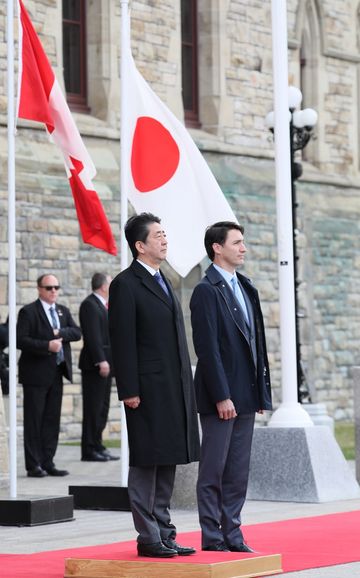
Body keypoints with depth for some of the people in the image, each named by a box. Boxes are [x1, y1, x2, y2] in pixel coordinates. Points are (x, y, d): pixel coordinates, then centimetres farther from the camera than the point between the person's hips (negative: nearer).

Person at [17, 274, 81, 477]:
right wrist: (47, 345, -22)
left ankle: (48, 462, 13)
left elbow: (77, 332, 4)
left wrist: (60, 333, -13)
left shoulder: (63, 311, 15)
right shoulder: (28, 312, -6)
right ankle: (33, 465, 1)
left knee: (52, 419, 8)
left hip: (56, 373, 6)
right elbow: (21, 339, -16)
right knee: (34, 420, -2)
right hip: (36, 373, -6)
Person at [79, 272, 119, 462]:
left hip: (104, 363, 10)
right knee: (93, 408, -6)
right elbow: (92, 335, -19)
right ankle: (89, 450, -3)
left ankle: (97, 447, 17)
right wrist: (100, 361, -23)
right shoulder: (90, 304, -12)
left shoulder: (101, 305, 20)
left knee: (102, 408, 12)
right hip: (95, 364, -10)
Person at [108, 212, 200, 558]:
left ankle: (163, 532, 17)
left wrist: (185, 385, 17)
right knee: (146, 464, -3)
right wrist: (129, 391, -17)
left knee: (167, 463, 11)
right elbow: (122, 342, -12)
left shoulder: (162, 282, 19)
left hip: (174, 389, 8)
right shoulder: (126, 284, -8)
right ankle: (148, 538, 2)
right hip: (148, 389, -8)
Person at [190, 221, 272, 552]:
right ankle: (212, 540, 4)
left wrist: (261, 390, 13)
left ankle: (232, 536, 16)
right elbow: (207, 348, -15)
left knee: (238, 473, 10)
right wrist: (221, 397, -18)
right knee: (214, 471, -1)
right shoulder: (207, 291, -10)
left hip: (245, 395, 8)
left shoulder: (246, 288, 15)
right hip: (220, 395, -8)